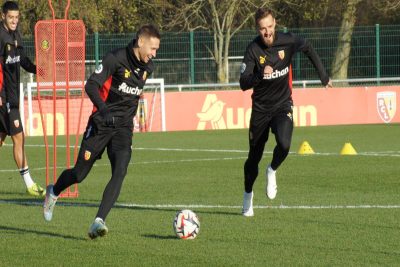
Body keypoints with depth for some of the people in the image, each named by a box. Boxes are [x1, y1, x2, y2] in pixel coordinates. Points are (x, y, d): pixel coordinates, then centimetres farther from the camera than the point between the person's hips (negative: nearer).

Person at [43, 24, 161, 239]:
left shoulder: (148, 67, 6)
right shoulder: (115, 58, -15)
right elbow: (91, 85, -23)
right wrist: (103, 109, -39)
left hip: (124, 127, 4)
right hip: (101, 124, -4)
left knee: (120, 171, -19)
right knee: (79, 174, 6)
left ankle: (99, 222, -23)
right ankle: (53, 193, 38)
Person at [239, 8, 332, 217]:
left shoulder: (287, 41, -12)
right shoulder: (253, 50, -16)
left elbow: (308, 49, 10)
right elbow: (243, 84, -19)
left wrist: (323, 76, 16)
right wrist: (260, 75, -38)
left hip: (283, 105, 0)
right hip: (261, 107, 0)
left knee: (284, 144, -27)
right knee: (254, 155, 8)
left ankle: (272, 171, 5)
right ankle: (248, 195, 33)